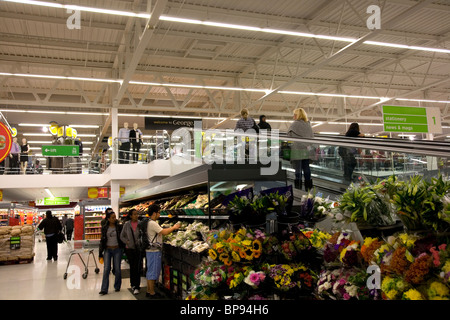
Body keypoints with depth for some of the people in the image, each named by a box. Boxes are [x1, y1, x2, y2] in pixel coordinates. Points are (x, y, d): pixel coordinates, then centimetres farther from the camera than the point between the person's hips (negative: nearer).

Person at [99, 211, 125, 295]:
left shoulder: (119, 227, -1)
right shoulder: (104, 228, 3)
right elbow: (102, 240, 7)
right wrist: (100, 253, 6)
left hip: (117, 249, -1)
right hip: (107, 250, 1)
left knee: (117, 269, 2)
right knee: (106, 269, -6)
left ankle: (117, 286, 20)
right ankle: (104, 289, -1)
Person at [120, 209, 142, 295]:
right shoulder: (127, 224, -1)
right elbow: (122, 236, 6)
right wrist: (127, 242, -7)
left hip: (139, 248, -2)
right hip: (129, 249, 2)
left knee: (137, 267, -3)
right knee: (132, 267, 12)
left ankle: (137, 286, 5)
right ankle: (133, 284, 28)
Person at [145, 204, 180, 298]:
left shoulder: (149, 223, 13)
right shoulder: (152, 223, -20)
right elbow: (164, 232, -24)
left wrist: (171, 229, 9)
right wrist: (174, 227, -11)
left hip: (150, 250, 10)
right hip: (154, 251, -10)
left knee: (150, 271, 16)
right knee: (153, 272, -2)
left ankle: (149, 291, 24)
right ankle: (152, 293, 6)